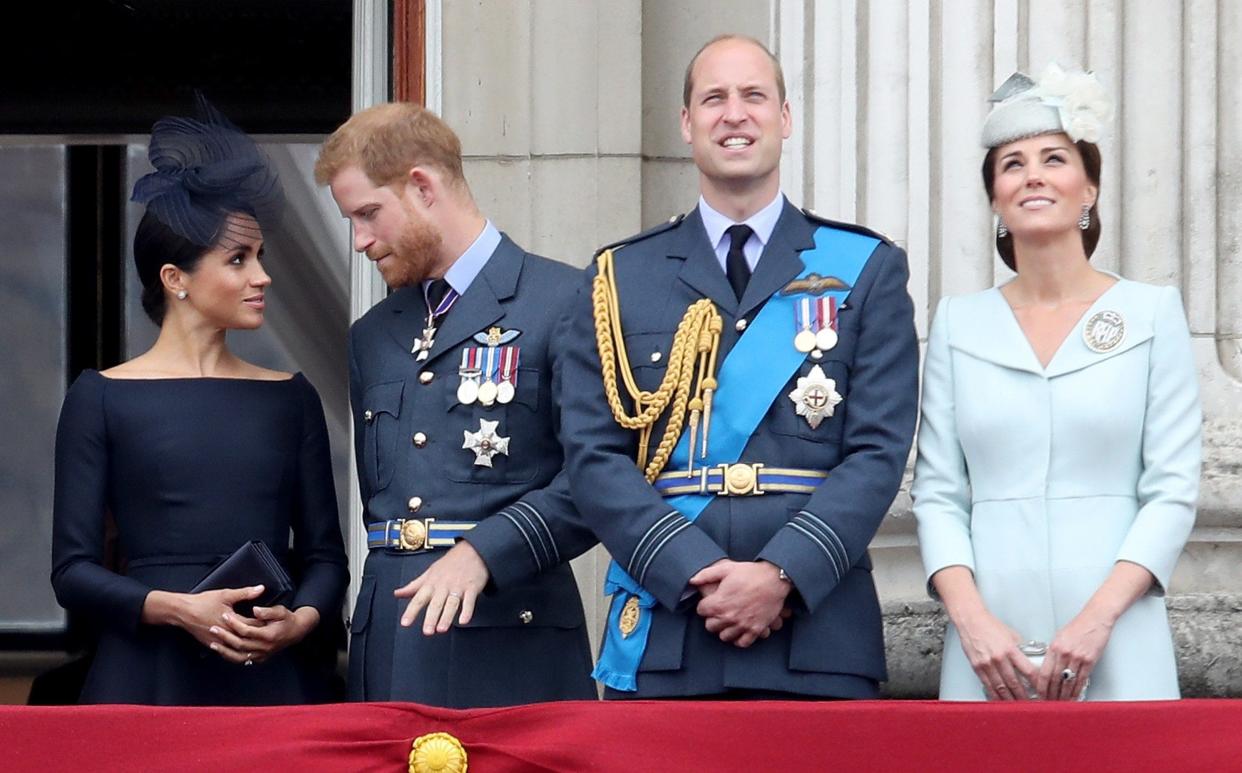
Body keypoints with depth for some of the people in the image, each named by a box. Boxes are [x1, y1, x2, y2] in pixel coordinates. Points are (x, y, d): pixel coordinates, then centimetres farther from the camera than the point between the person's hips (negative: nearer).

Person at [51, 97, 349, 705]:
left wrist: (301, 620, -9)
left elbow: (324, 554, 12)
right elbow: (72, 572, 0)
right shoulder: (102, 398, 4)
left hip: (274, 676, 2)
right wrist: (177, 609, -15)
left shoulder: (290, 399, 12)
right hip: (150, 675, -2)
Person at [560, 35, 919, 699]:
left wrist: (783, 574, -13)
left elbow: (878, 452, 1)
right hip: (661, 643, 1)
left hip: (817, 645, -1)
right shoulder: (621, 279, 12)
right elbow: (594, 458, 3)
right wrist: (698, 573, -11)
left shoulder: (866, 271, 9)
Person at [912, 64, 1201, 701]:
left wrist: (1098, 617, -12)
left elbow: (1173, 490, 0)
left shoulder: (1152, 312, 5)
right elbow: (937, 493, 7)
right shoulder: (959, 323, 10)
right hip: (990, 649, 1)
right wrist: (971, 618, -9)